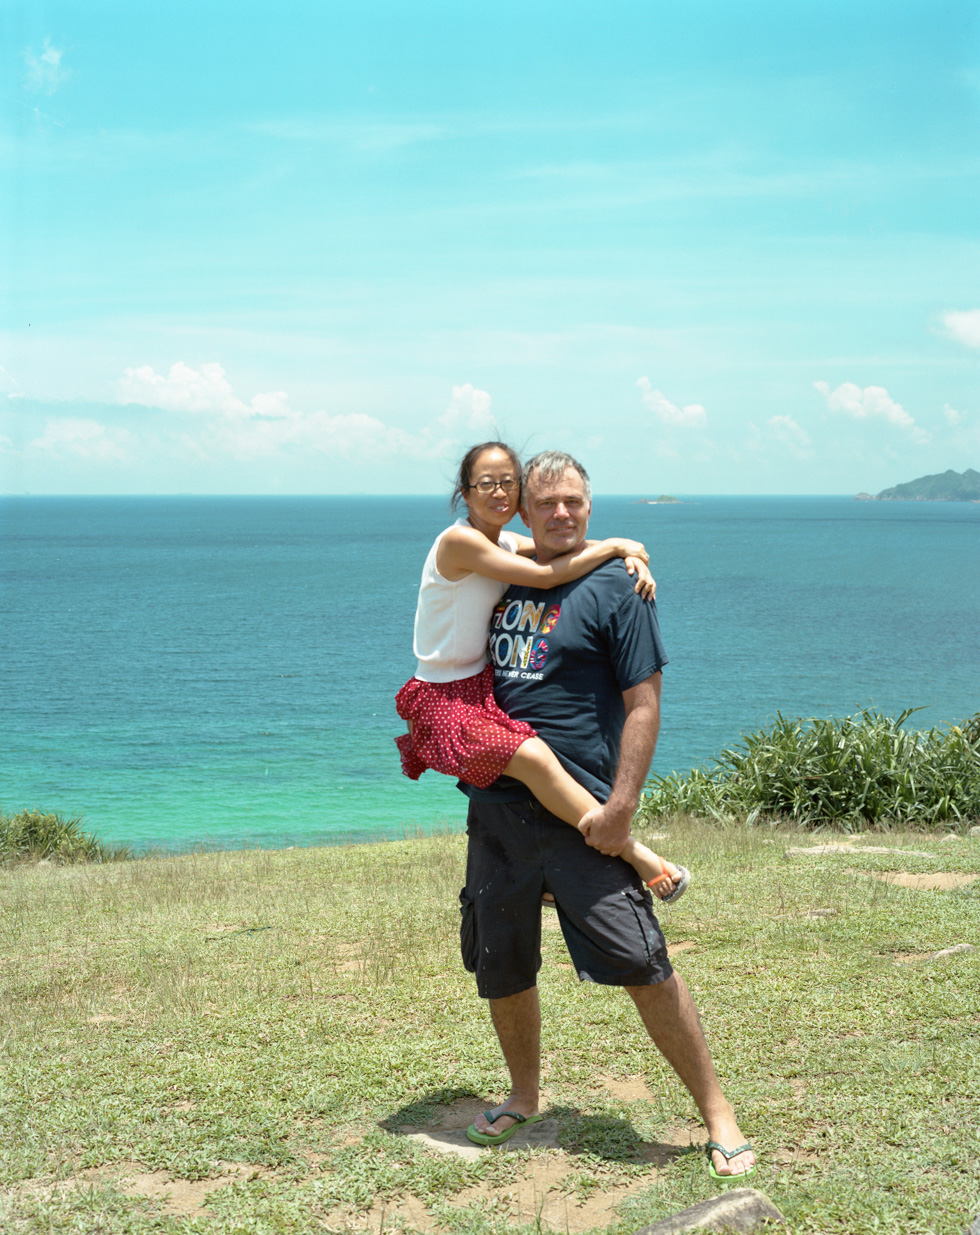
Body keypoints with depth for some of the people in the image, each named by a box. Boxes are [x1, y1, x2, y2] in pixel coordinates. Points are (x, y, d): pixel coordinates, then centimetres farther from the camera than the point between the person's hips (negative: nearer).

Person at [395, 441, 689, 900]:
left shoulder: (507, 545, 8)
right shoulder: (459, 541, -18)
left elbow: (574, 550, 7)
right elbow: (544, 575, -23)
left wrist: (632, 557, -14)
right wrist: (615, 546, -14)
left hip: (483, 687, 10)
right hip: (445, 701, -10)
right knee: (532, 757, -29)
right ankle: (639, 858, -25)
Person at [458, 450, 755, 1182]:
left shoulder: (614, 588, -5)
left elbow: (643, 704, -10)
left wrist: (621, 806, -16)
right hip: (495, 807, 6)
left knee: (642, 963, -9)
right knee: (501, 970, 14)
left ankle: (717, 1113, 5)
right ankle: (524, 1098, 36)